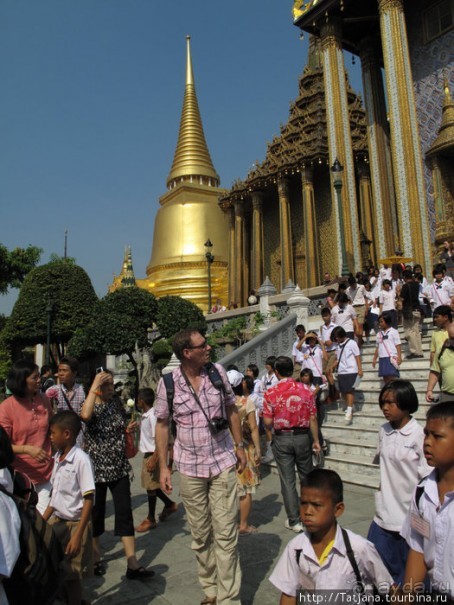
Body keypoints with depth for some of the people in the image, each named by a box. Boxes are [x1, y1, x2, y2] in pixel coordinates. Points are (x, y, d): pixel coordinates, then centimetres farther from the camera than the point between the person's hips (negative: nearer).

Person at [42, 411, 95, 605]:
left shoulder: (81, 459, -20)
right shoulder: (58, 458, 3)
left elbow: (88, 500, -20)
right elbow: (56, 495, 12)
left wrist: (78, 536, -21)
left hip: (74, 523, -7)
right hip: (57, 521, 7)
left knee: (72, 575, 6)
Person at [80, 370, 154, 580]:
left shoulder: (117, 402, 3)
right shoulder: (91, 406, -10)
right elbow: (85, 415, -36)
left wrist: (128, 429, -3)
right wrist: (94, 387, -31)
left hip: (119, 467, 3)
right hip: (97, 468, -3)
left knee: (124, 512, 1)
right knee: (96, 513, 11)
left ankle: (132, 564, 6)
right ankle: (96, 558, 32)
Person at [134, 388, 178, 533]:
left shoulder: (152, 416, -21)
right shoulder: (145, 415, 7)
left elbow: (159, 440, -24)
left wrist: (154, 460, -24)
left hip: (153, 455, -9)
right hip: (147, 454, 9)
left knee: (151, 486, 3)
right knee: (150, 485, 17)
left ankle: (151, 519, 18)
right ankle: (170, 504, 34)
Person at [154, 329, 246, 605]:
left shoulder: (218, 371, -6)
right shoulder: (168, 383, -10)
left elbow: (231, 410, 6)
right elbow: (163, 425, 0)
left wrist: (240, 446, 6)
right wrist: (163, 467, -1)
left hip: (223, 463, 0)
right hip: (189, 468, 0)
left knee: (226, 534, 1)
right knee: (200, 535, 14)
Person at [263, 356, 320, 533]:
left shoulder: (271, 393, -10)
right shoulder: (305, 390, -4)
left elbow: (268, 422, -9)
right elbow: (313, 419, -2)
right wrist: (316, 440, 7)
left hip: (282, 439, -2)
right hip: (302, 437, 2)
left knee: (288, 481, 7)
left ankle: (294, 521, 13)